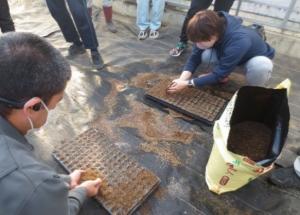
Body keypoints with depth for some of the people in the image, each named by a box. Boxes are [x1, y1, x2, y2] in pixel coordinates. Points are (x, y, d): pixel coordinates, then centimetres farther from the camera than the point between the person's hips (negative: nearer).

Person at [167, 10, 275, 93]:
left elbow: (219, 75, -36)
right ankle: (223, 73, 8)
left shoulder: (238, 42, -44)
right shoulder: (211, 30, -26)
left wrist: (187, 83, -35)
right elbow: (195, 57, -20)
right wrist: (181, 79, -33)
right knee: (204, 55, -22)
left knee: (261, 66, -40)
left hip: (257, 58, -4)